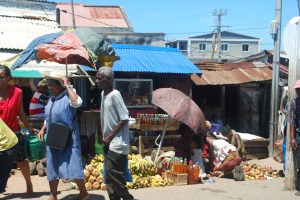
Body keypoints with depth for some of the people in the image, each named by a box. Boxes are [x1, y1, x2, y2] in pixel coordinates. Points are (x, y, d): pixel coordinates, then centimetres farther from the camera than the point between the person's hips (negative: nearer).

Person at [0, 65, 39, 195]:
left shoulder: (17, 92, -6)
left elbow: (21, 113, 4)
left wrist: (30, 128, 8)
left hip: (13, 133, 0)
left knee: (21, 161, 13)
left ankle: (29, 184, 34)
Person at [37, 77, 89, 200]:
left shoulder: (68, 96, -11)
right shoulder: (51, 99, 13)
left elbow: (77, 102, -35)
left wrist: (67, 86, -24)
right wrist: (42, 129, 8)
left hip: (68, 139, -8)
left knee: (73, 166, -7)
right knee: (52, 168, 13)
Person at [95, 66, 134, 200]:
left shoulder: (114, 95, -16)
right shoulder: (103, 93, 10)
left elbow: (125, 119, -20)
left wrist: (110, 136, -16)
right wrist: (105, 137, 12)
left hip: (117, 144, -9)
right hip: (109, 143, 9)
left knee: (113, 177, -7)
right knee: (110, 178, 12)